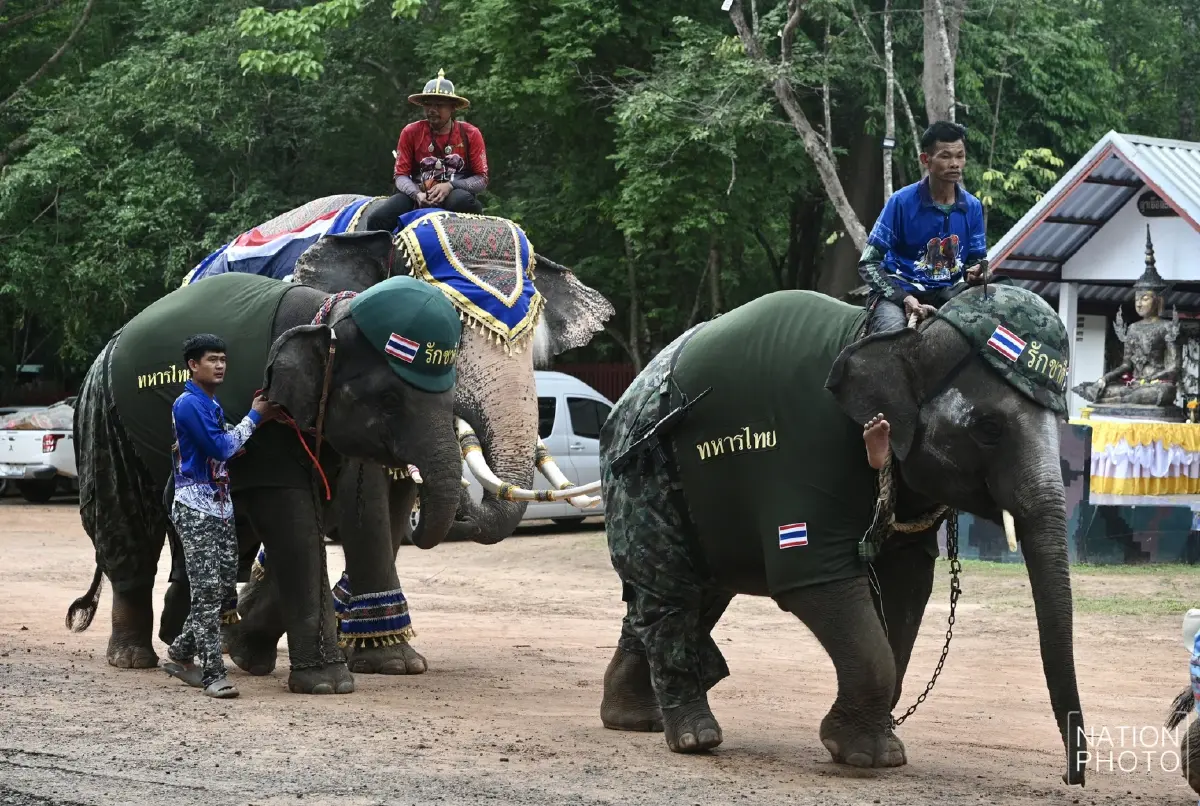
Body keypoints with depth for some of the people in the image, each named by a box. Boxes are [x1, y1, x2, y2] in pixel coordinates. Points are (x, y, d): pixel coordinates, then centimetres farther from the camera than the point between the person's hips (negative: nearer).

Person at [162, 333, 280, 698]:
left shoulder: (212, 405, 18)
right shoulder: (188, 404, -12)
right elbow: (220, 448, -17)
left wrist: (260, 418, 6)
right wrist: (253, 418, -7)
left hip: (220, 506, 9)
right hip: (196, 507, -9)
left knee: (224, 583, 10)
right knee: (207, 590, -11)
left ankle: (181, 652, 23)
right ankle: (213, 674, -11)